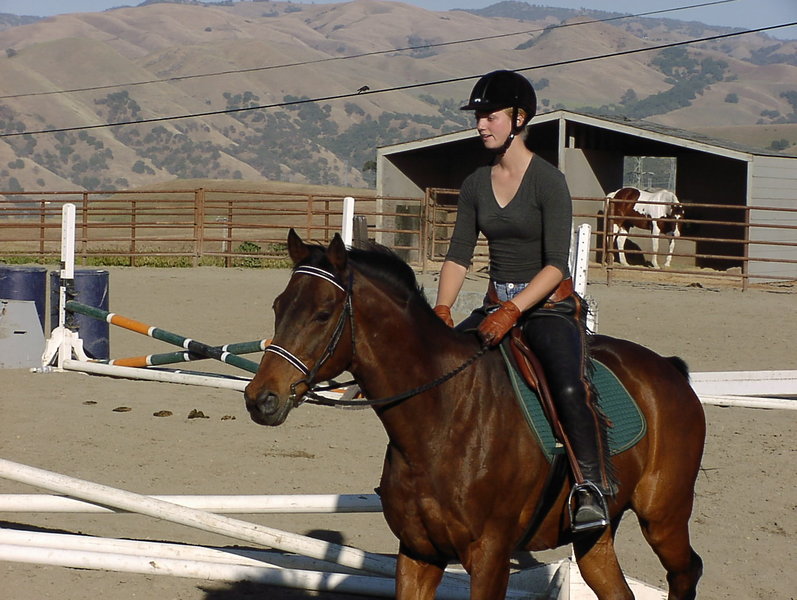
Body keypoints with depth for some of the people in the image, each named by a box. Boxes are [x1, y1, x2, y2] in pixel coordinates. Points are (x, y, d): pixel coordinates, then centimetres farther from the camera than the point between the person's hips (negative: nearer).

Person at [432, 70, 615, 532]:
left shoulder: (548, 181, -11)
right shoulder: (476, 185, 8)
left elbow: (556, 264, -17)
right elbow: (458, 256, 5)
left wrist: (511, 312, -29)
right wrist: (442, 311, -12)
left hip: (550, 307, -6)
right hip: (497, 306, 7)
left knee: (568, 388, -32)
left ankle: (593, 490, -24)